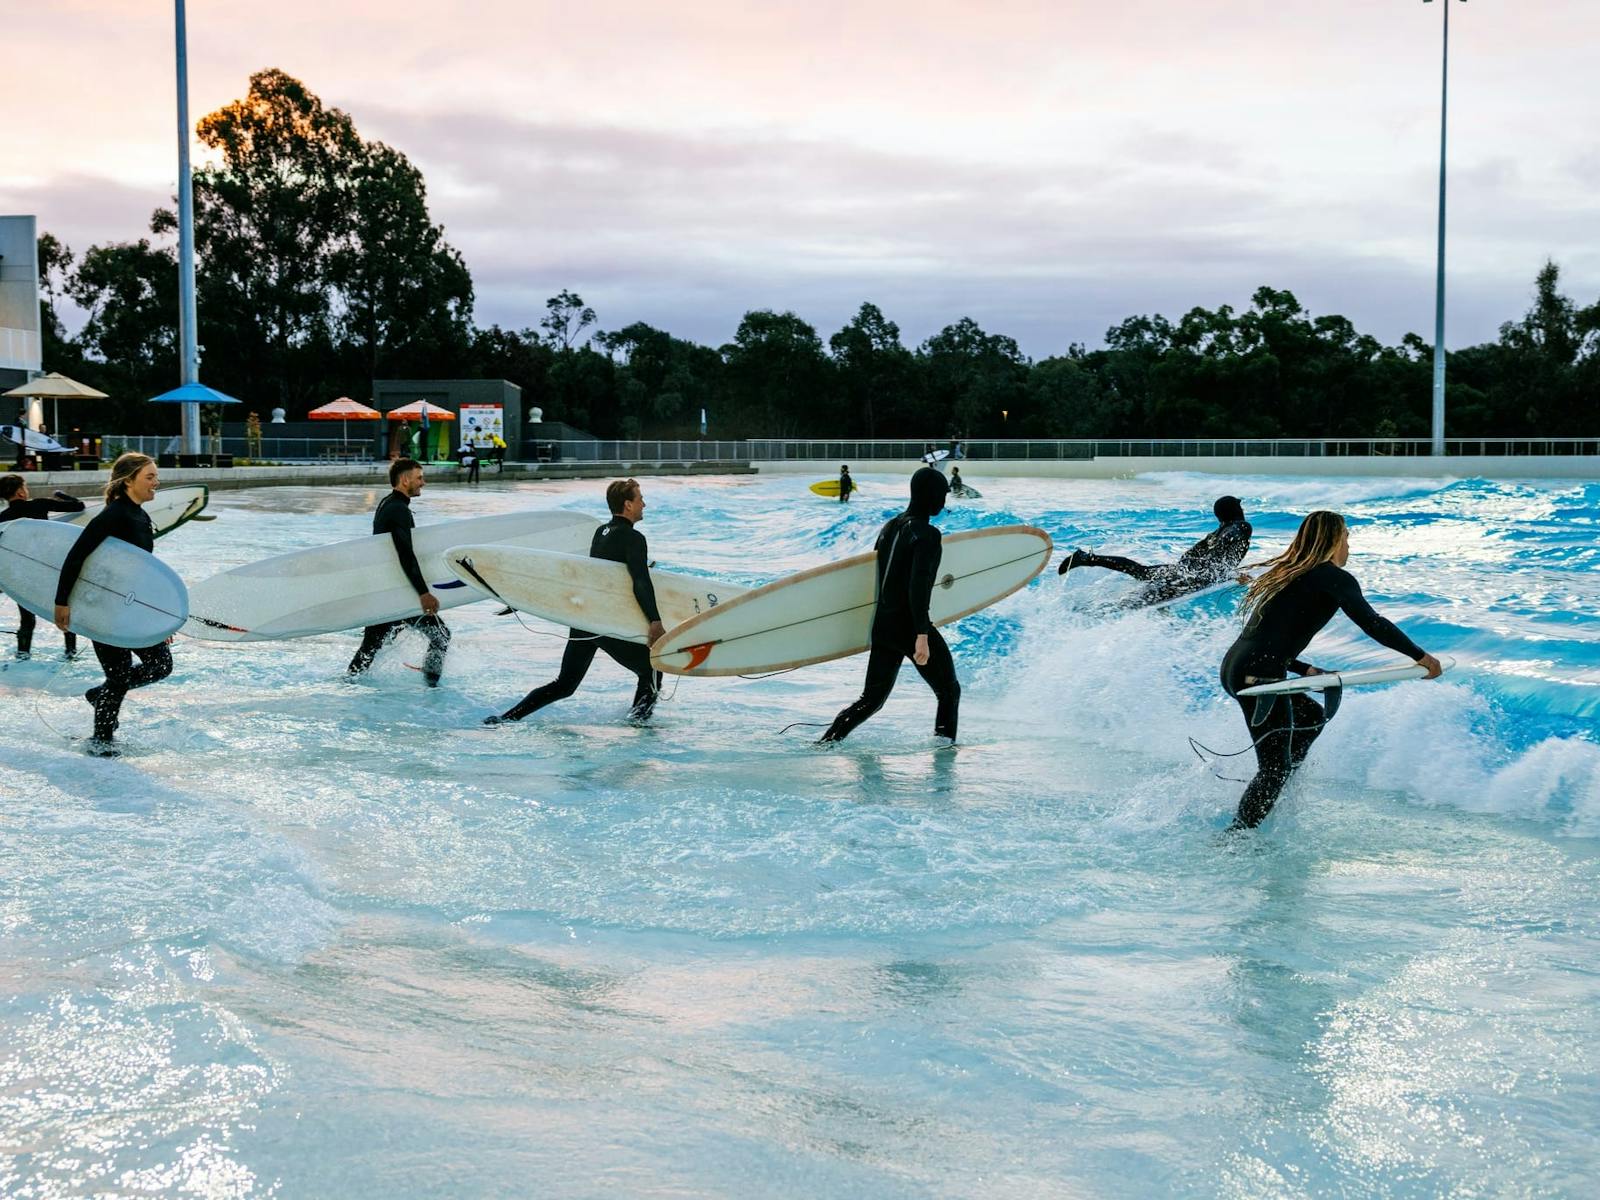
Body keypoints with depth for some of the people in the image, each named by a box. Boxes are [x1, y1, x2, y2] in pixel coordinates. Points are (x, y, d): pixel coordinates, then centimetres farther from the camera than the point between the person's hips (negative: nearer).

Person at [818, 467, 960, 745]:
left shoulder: (889, 527, 10)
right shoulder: (927, 534, -15)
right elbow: (918, 587, -23)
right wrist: (922, 635, -26)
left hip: (882, 626, 8)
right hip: (911, 627, -7)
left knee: (872, 698, 13)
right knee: (949, 691, 11)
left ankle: (825, 742, 2)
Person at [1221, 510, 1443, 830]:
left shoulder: (1286, 574, 23)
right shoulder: (1335, 577, -2)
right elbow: (1372, 623, -12)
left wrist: (1305, 670, 22)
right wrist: (1420, 656, -4)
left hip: (1235, 666, 9)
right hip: (1258, 675, -9)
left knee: (1313, 715, 28)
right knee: (1275, 769, -3)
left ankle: (1273, 797, 23)